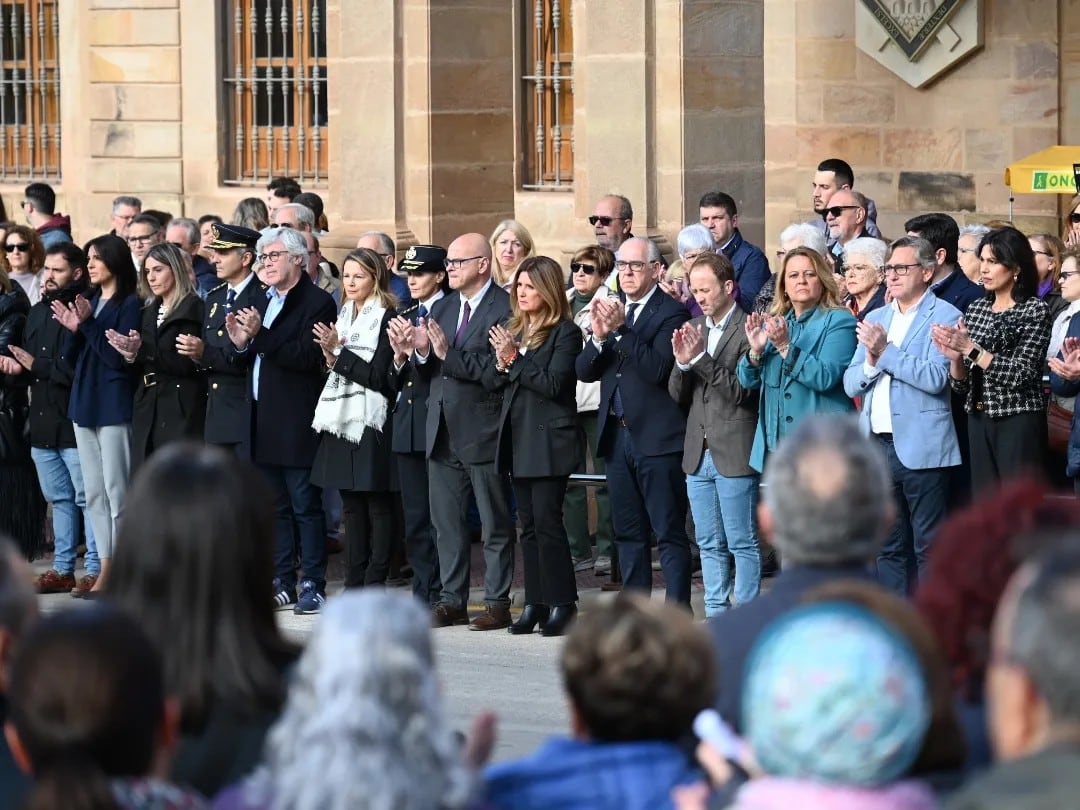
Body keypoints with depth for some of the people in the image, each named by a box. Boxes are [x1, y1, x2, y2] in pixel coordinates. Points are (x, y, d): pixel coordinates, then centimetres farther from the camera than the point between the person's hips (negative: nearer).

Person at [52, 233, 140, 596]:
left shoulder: (129, 304, -8)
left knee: (116, 491, -6)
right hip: (84, 403, 8)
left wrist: (87, 324, -18)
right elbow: (72, 357, 12)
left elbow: (119, 357, -16)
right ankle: (105, 567, 12)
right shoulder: (91, 302, 14)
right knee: (94, 493, 8)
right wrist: (72, 329, -6)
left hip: (115, 406, -8)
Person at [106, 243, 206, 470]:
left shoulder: (193, 308, -5)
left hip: (181, 411, -7)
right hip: (148, 409, 7)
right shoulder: (149, 312, 18)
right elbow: (143, 368, 17)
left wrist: (143, 351, -18)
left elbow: (187, 364, -14)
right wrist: (131, 355, -4)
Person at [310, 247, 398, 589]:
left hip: (371, 422, -7)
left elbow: (378, 376, -15)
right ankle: (354, 584, 13)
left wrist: (339, 352, -14)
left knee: (377, 505, -3)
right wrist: (331, 358, -2)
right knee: (352, 505, 10)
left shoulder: (386, 318, -8)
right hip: (342, 419, 7)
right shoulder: (343, 317, 15)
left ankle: (375, 585, -1)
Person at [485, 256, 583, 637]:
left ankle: (562, 604, -3)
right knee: (528, 523, 8)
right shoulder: (512, 329, 13)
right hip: (518, 438, 7)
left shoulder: (565, 332, -7)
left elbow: (553, 383, -17)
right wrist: (501, 363, -9)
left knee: (547, 520, -9)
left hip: (549, 440, -7)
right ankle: (535, 603, 11)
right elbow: (489, 381, 12)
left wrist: (514, 359, -15)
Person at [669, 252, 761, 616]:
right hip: (699, 453, 7)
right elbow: (678, 395, 11)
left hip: (734, 455, -7)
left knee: (742, 543, -2)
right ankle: (716, 616, 17)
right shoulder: (694, 330, 13)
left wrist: (700, 358, -20)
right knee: (710, 545, 12)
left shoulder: (747, 329, -9)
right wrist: (681, 362, -9)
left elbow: (742, 390, -16)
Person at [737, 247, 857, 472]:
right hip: (773, 444, 6)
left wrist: (785, 347, -22)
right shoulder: (775, 323, 16)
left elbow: (826, 377, -17)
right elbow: (748, 381, 11)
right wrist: (756, 350, -8)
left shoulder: (838, 321, -2)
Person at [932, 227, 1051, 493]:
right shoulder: (976, 309, 10)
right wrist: (955, 358, -9)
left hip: (1018, 424, -6)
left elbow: (1021, 374, -15)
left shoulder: (1035, 310, -6)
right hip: (979, 422, 6)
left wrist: (971, 349, -18)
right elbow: (961, 385, 12)